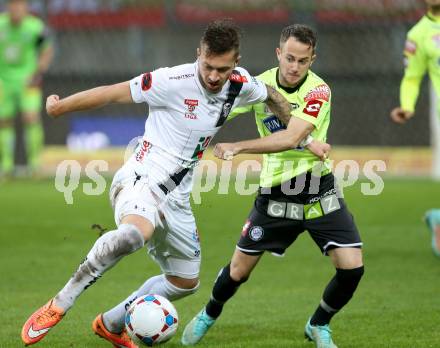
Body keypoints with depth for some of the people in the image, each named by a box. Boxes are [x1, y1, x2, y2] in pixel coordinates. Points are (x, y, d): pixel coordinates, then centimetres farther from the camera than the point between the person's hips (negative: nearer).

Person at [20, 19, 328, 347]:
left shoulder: (241, 84, -1)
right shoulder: (173, 81, -19)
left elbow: (272, 96, 22)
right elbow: (112, 93, -12)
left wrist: (302, 136, 25)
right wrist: (60, 106, -4)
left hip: (176, 199, 8)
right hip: (140, 182, -8)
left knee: (185, 281, 18)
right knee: (136, 231, -41)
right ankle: (59, 305, -30)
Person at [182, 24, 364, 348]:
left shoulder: (318, 90, -16)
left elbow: (289, 138, -28)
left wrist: (238, 147, -33)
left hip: (320, 191, -1)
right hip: (275, 190, 2)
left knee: (352, 266, -12)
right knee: (239, 269, 5)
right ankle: (209, 316, 37)